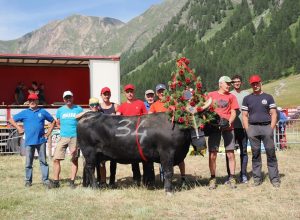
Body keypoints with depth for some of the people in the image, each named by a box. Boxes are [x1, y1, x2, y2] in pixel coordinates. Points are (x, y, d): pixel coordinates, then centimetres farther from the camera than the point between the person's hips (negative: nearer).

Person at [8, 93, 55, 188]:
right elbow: (11, 120, 12)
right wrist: (19, 128, 2)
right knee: (28, 162, 5)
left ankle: (45, 180, 4)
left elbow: (53, 121, 15)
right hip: (29, 141, 0)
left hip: (41, 141, 0)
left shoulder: (43, 112, 7)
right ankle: (28, 180, 15)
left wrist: (48, 133, 7)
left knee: (43, 161, 2)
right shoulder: (24, 113, 7)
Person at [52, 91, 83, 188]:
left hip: (75, 137, -2)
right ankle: (56, 181, 4)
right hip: (63, 137, 2)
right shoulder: (60, 110, 10)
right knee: (56, 159, -4)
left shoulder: (79, 109, 4)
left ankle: (72, 181, 9)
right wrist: (64, 129, 9)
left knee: (75, 159, 0)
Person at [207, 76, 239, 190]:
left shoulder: (231, 96, 11)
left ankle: (232, 178, 7)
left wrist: (229, 122, -11)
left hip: (227, 127, 1)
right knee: (212, 154, -2)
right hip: (214, 126, 0)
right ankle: (212, 179, 6)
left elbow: (233, 113, 7)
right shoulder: (211, 95, 11)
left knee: (230, 154, -1)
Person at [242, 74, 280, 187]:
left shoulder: (268, 97, 9)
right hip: (253, 128, 1)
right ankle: (257, 178, 10)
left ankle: (274, 178, 0)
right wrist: (248, 130, -1)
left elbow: (273, 114, 6)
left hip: (266, 127, -1)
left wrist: (271, 128, -4)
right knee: (255, 154, 4)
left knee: (271, 153, -3)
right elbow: (245, 115, 9)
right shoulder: (247, 99, 11)